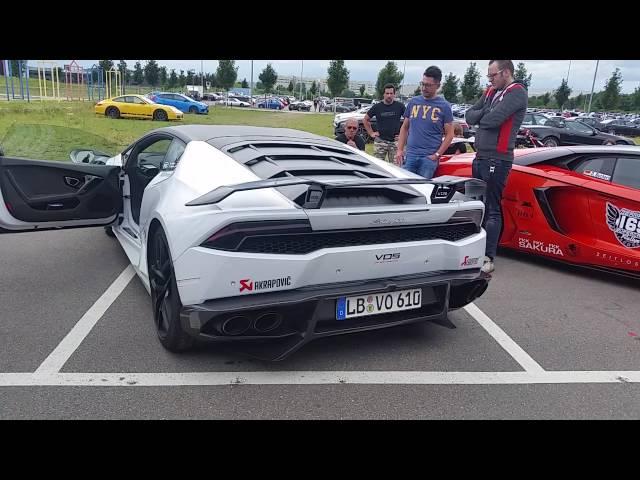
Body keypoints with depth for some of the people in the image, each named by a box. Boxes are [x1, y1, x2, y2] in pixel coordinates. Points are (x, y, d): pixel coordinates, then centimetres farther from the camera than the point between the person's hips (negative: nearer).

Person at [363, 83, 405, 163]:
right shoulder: (377, 107, 4)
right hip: (380, 141, 0)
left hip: (395, 141, 0)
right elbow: (365, 119, 14)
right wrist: (371, 133, 7)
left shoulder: (400, 106, 2)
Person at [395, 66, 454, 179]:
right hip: (410, 155, 3)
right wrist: (400, 150, 7)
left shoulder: (444, 106, 3)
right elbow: (404, 128, 17)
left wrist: (437, 155, -8)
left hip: (429, 157, -3)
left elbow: (449, 134, 2)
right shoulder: (413, 102, 13)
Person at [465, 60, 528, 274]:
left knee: (492, 209, -7)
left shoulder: (517, 92, -8)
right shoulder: (490, 92, 17)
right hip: (480, 157, 8)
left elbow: (492, 119, -20)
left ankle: (488, 259, -3)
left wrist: (480, 117, 1)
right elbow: (470, 116, 11)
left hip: (497, 160, -8)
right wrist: (485, 113, -8)